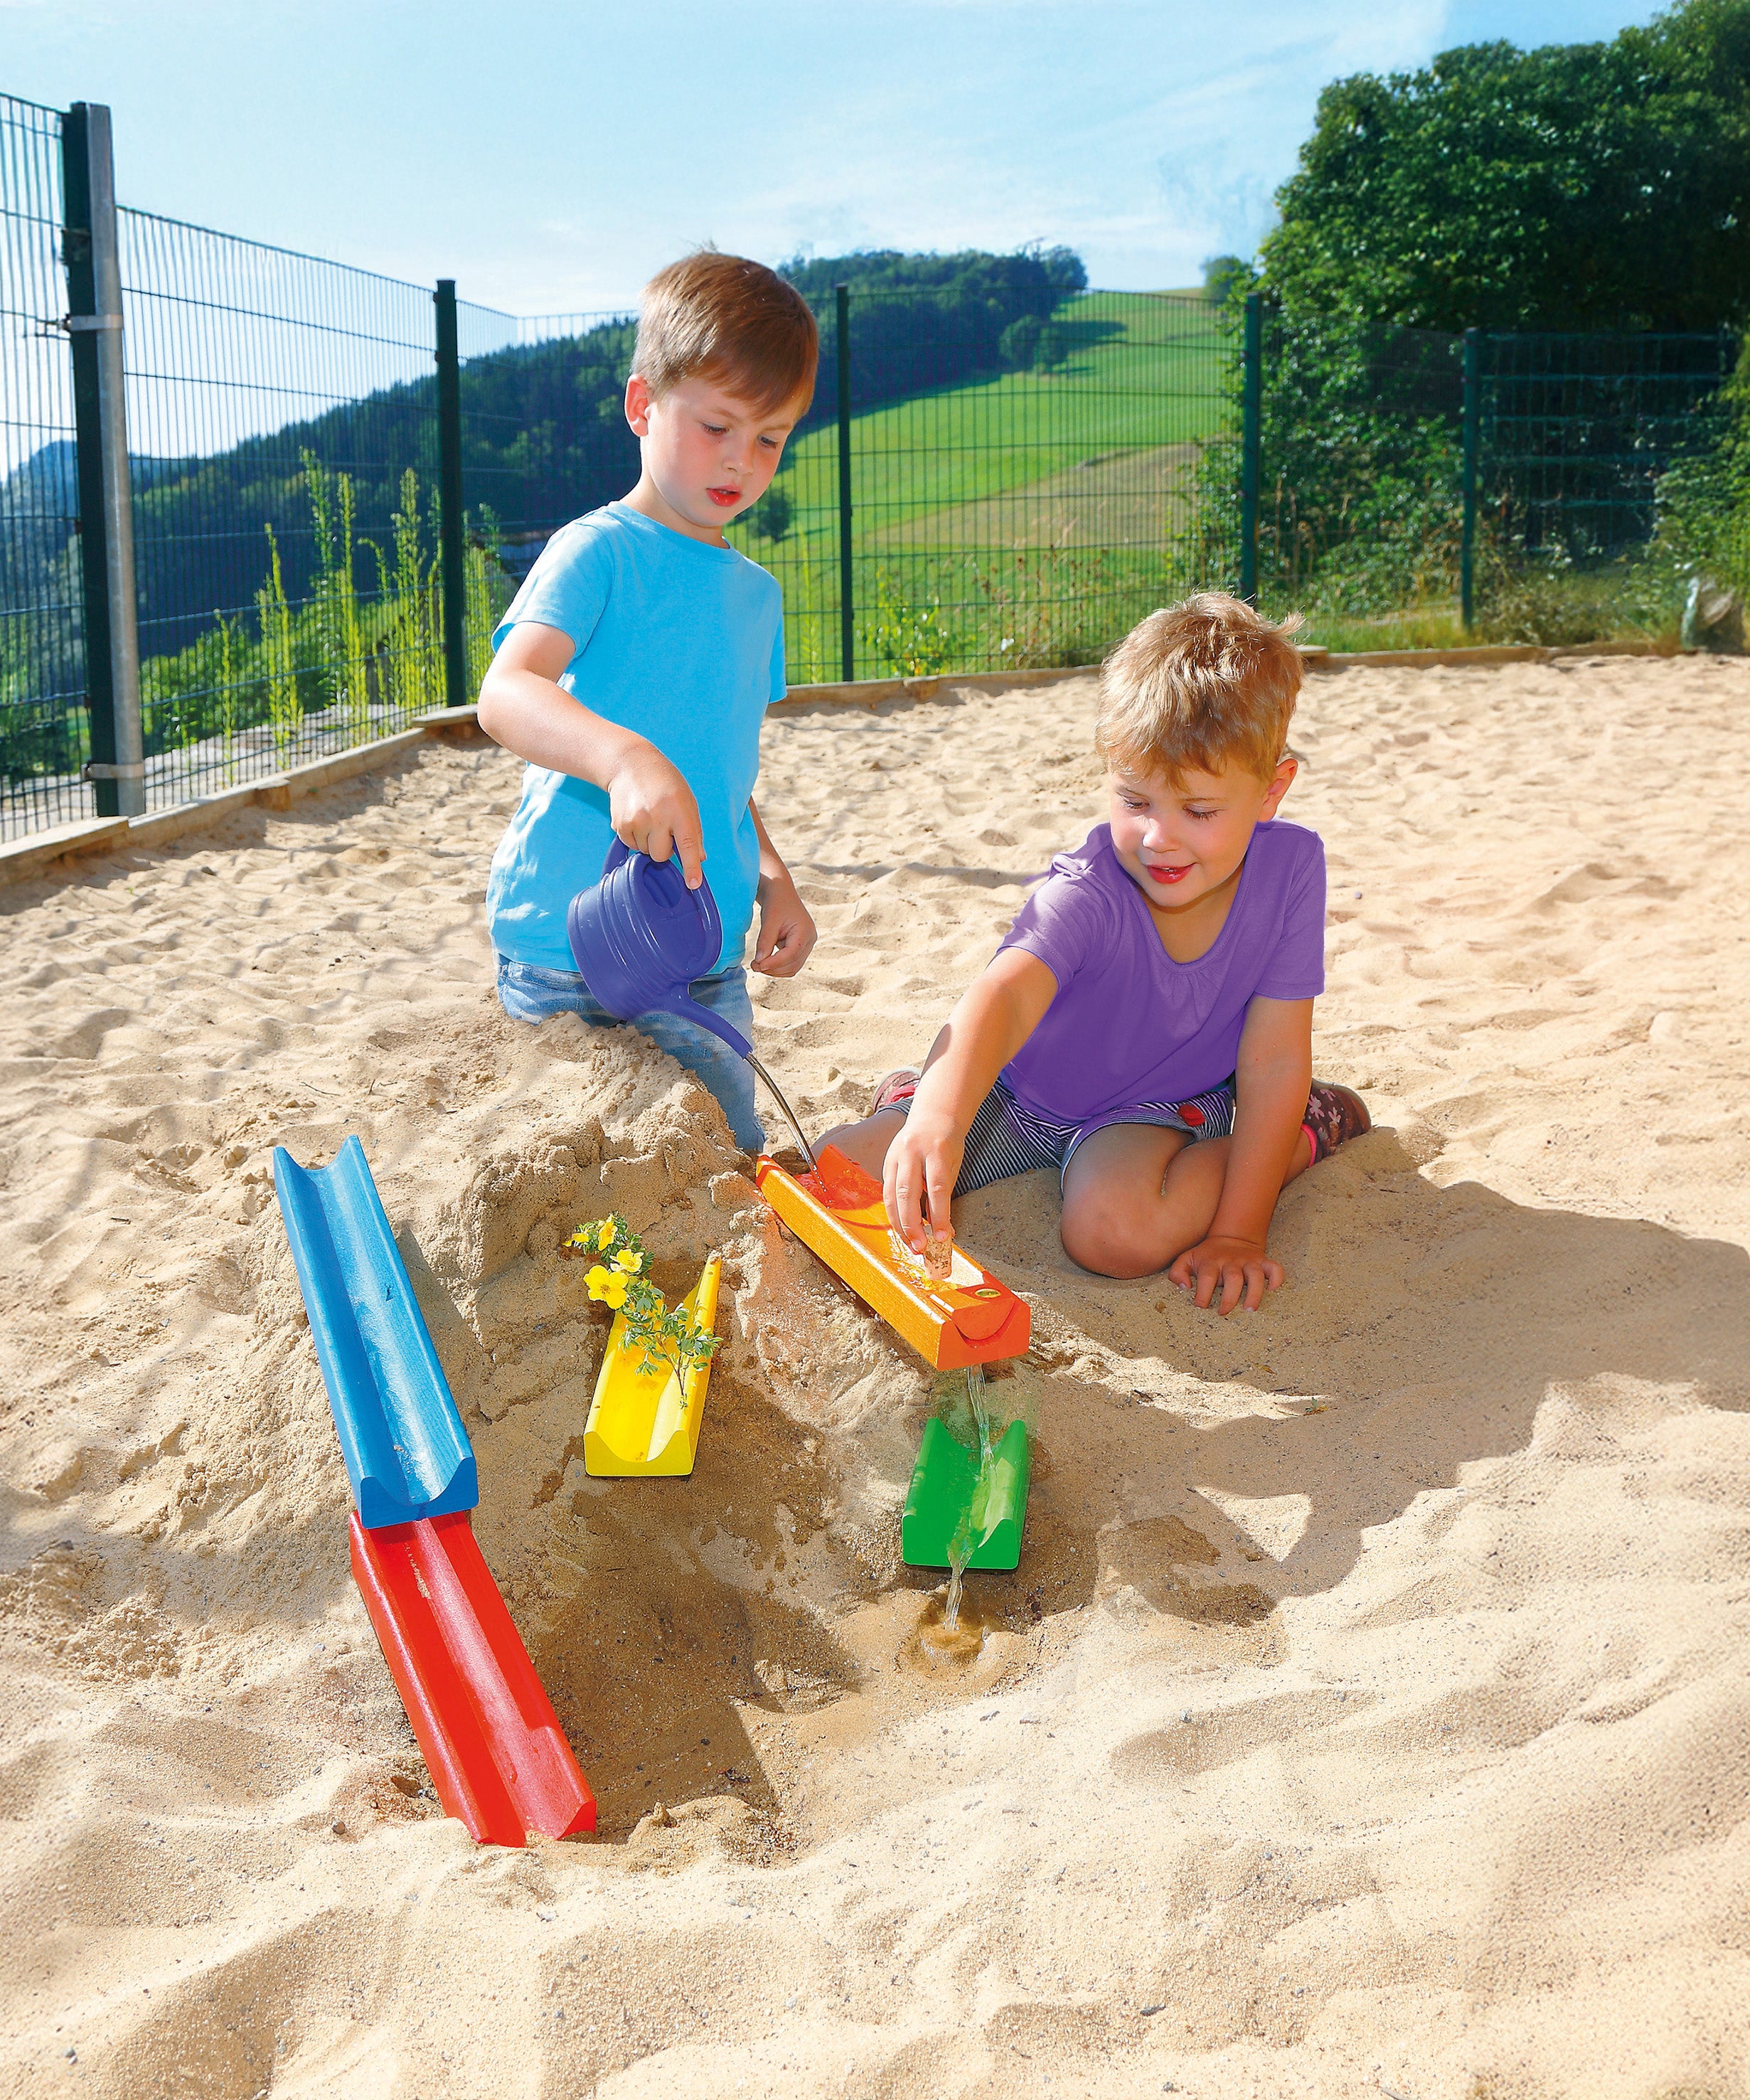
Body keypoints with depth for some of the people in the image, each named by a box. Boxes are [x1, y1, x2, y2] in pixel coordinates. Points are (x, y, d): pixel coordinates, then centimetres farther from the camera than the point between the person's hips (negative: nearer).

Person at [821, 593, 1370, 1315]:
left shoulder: (1290, 867, -23)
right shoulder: (1086, 894, -29)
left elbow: (1274, 1059, -18)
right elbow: (1005, 994, -48)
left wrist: (1239, 1232, -22)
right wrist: (940, 1114, -69)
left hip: (1169, 1101, 0)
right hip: (1026, 1093, 1)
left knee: (1113, 1228, -34)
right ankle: (913, 1096, 25)